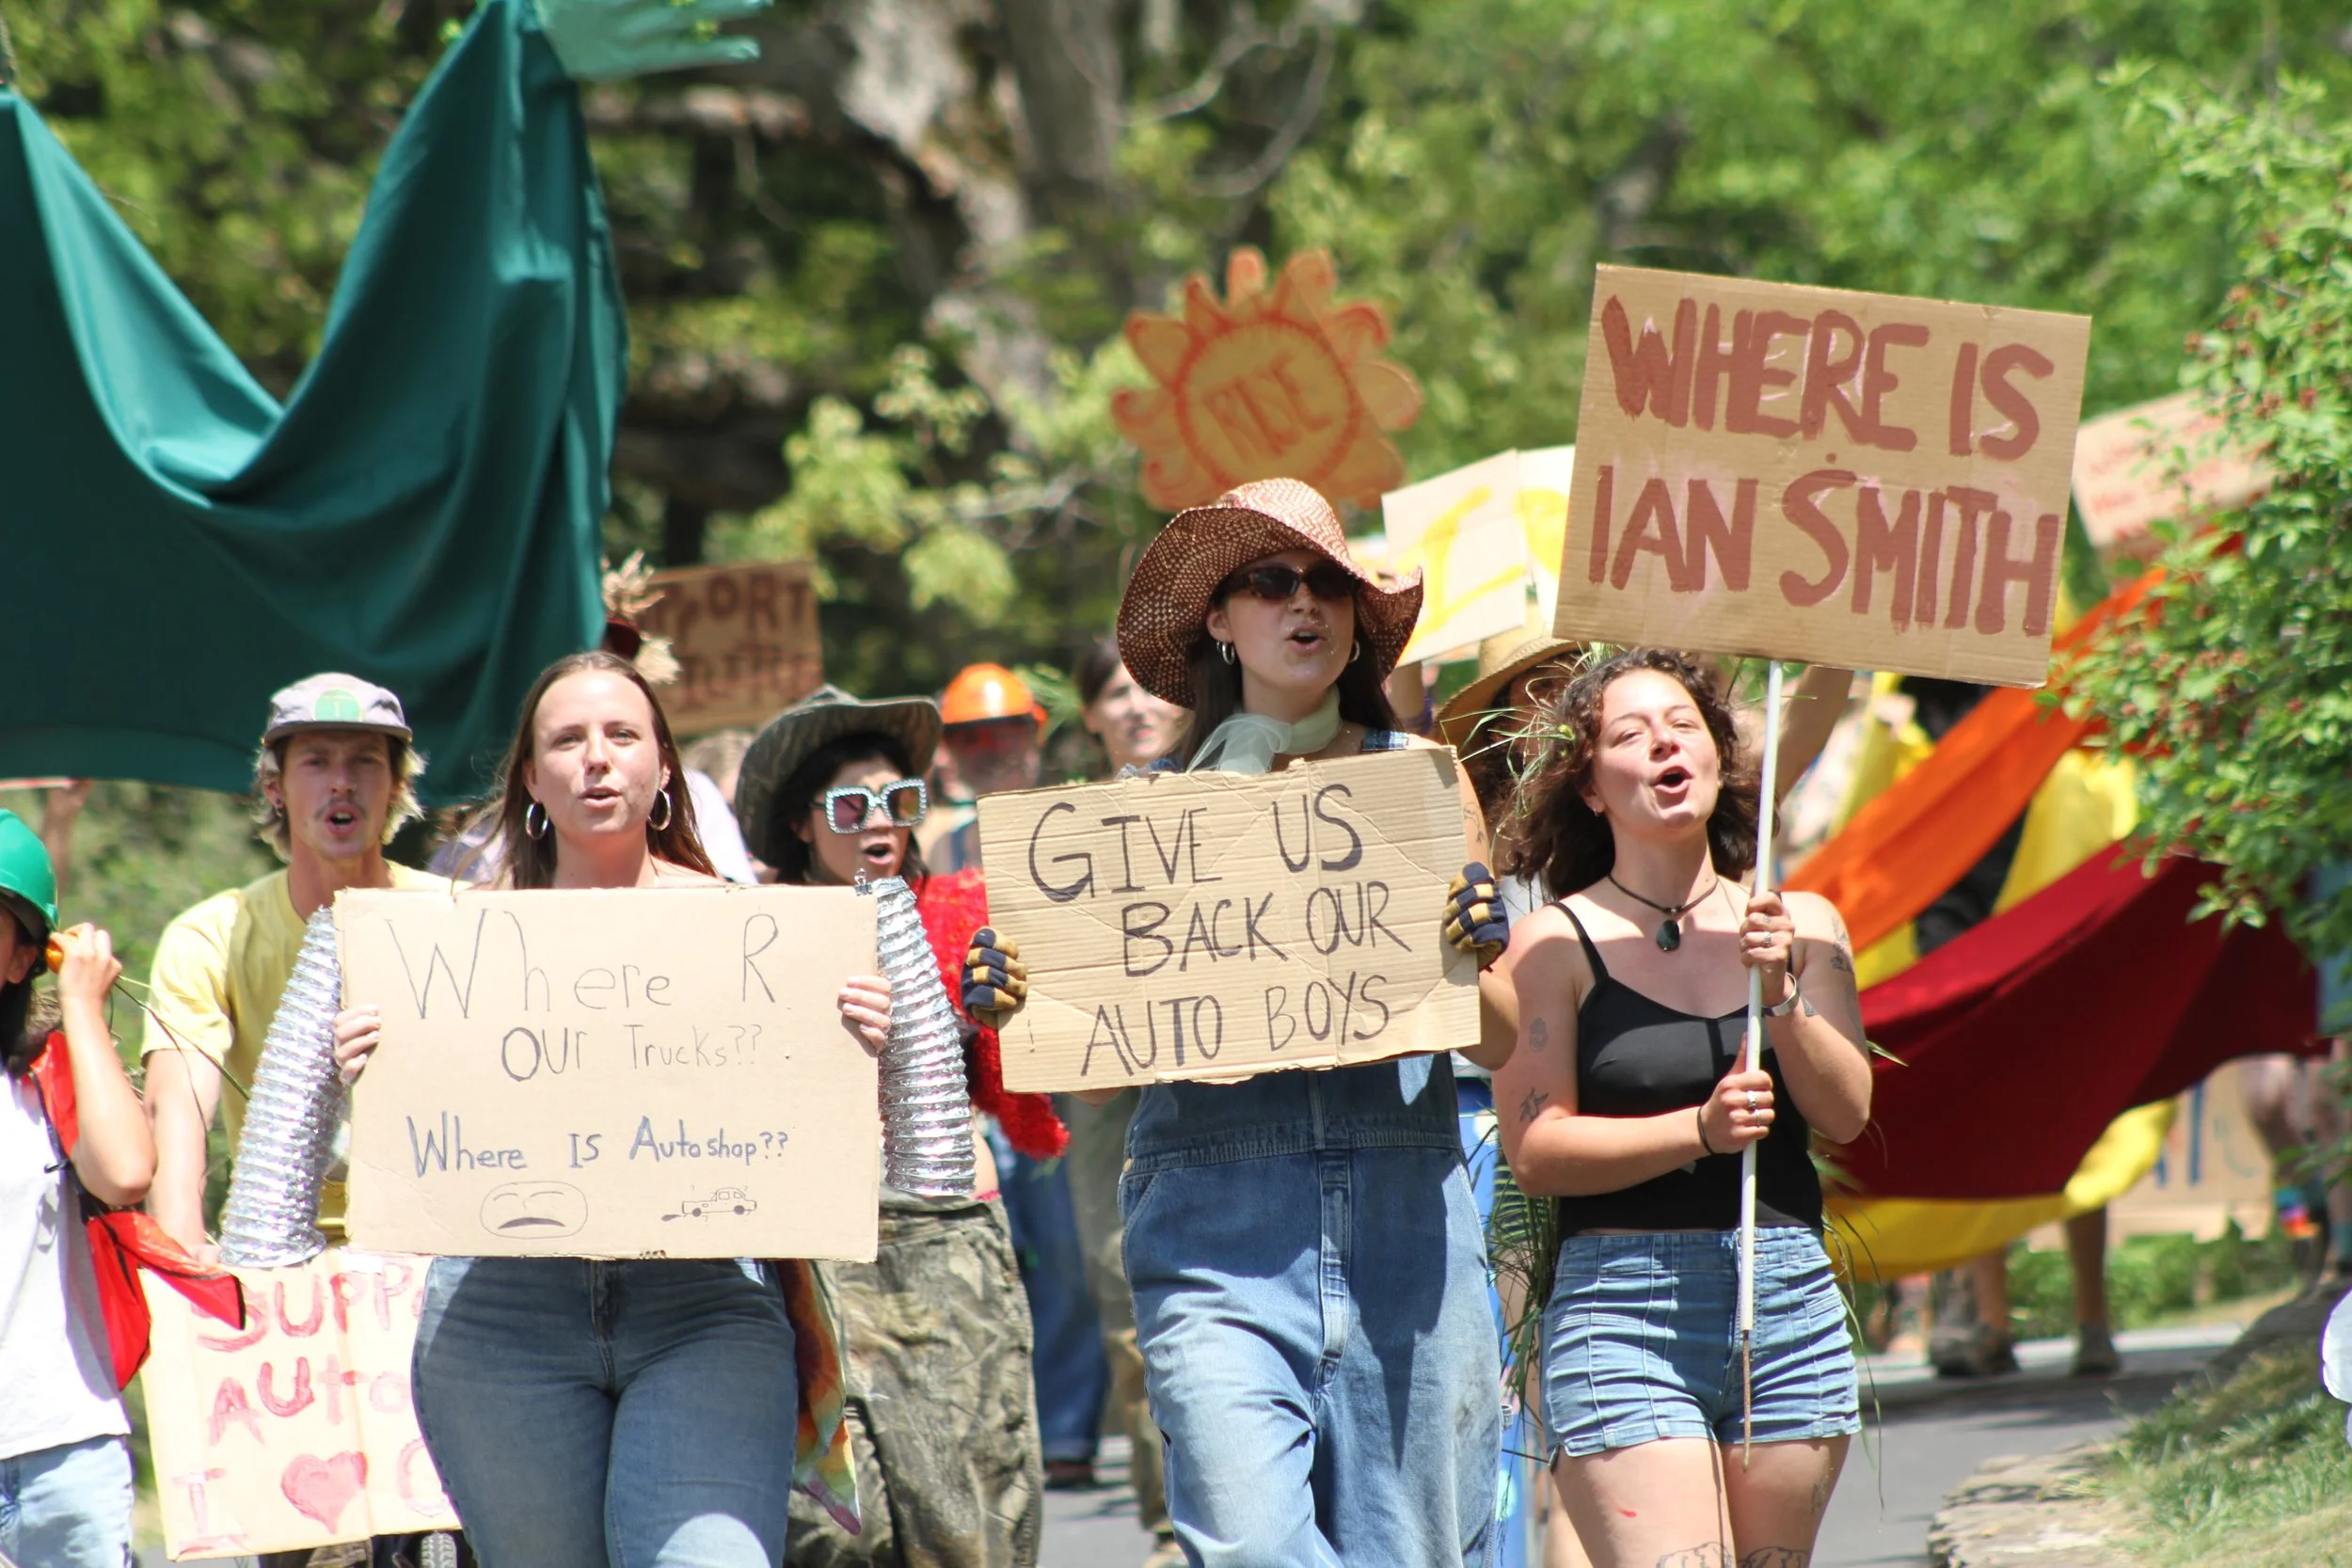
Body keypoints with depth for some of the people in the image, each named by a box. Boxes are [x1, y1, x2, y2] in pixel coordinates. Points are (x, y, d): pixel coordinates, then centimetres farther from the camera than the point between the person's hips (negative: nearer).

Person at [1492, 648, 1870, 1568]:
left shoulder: (1803, 929, 11)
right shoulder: (1554, 944, 0)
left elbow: (1845, 1114, 3)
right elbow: (1534, 1149, -7)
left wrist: (1781, 994, -12)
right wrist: (1700, 1130, -18)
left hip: (1791, 1311, 4)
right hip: (1623, 1318, -4)